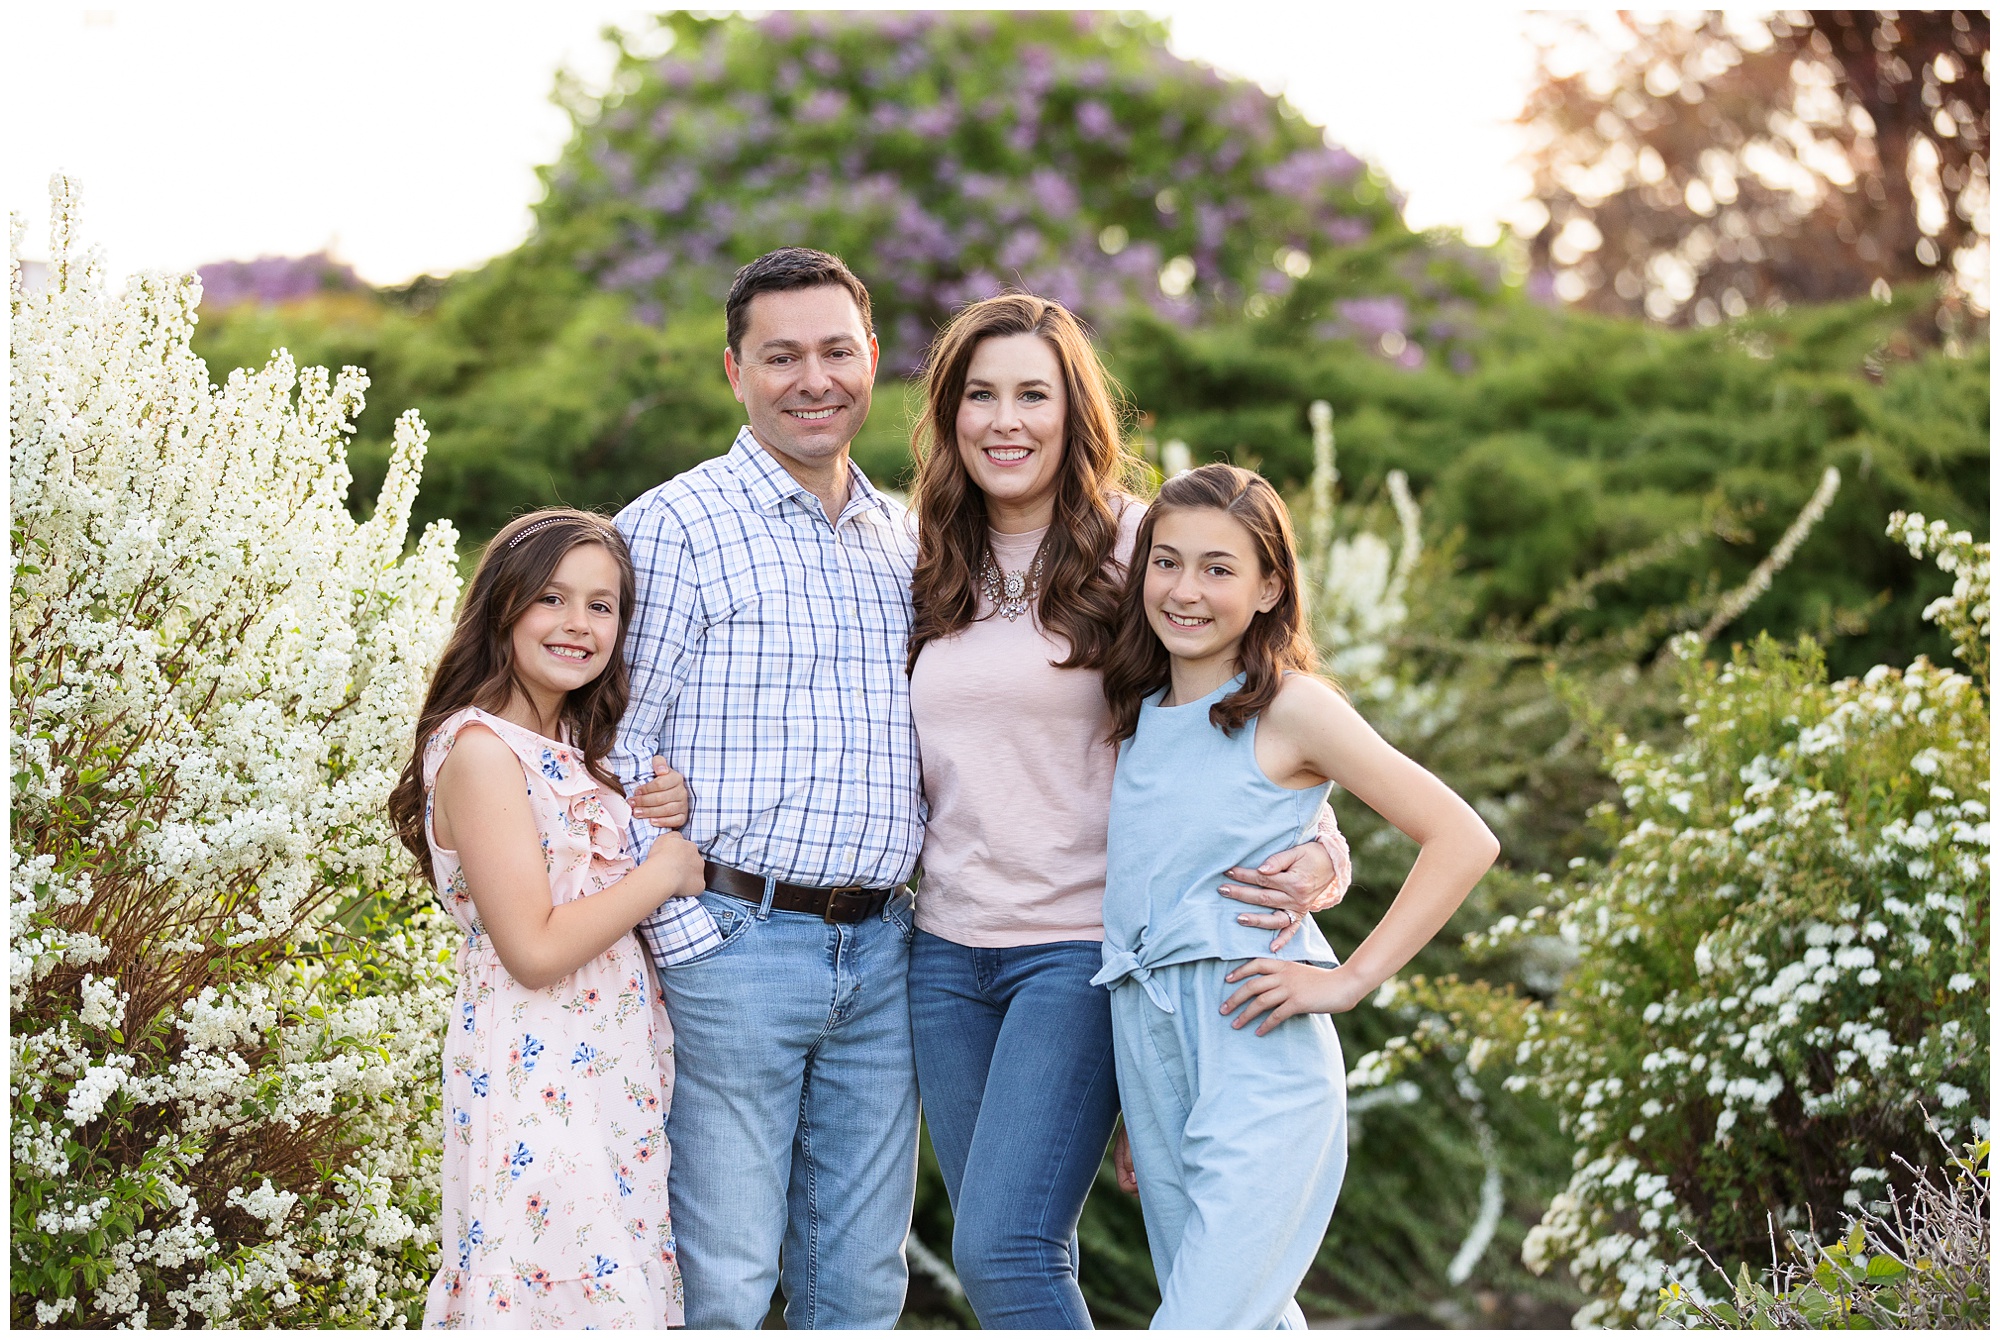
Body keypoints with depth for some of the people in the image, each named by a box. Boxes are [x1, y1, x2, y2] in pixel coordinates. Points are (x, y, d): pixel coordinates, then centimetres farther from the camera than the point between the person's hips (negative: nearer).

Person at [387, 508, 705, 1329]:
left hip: (611, 1075, 9)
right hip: (535, 1083, -9)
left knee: (621, 1285, 9)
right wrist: (664, 871, -10)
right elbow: (534, 949, -19)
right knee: (560, 1295, -7)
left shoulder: (573, 748, 14)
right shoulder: (480, 749, -13)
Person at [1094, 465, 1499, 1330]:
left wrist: (1349, 980, -12)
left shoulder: (1289, 708, -5)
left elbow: (1463, 841, -8)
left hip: (1259, 1055, -7)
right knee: (1256, 1322, 12)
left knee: (1204, 1323, -15)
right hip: (1146, 1049, 7)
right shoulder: (1137, 714, 13)